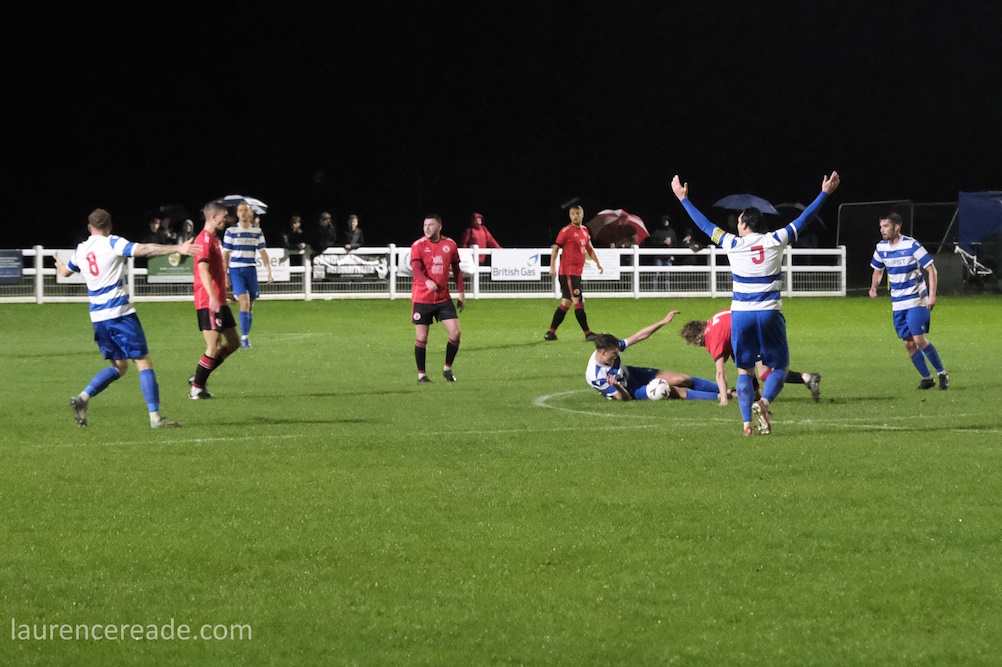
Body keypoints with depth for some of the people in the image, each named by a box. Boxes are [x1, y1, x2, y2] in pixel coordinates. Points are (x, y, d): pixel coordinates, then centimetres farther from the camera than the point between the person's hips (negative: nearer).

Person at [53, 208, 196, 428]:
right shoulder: (112, 244, -5)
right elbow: (143, 250, -19)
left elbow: (66, 272, 31)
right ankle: (155, 417, -8)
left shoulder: (80, 250, 12)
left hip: (97, 317, 6)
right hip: (120, 313, -6)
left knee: (119, 366, 18)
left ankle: (83, 398, 2)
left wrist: (60, 266, 56)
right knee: (144, 363, -2)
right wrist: (177, 249, -22)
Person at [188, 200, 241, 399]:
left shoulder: (213, 239, 18)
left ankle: (199, 378, 15)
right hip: (209, 303, -10)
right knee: (214, 348, -8)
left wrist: (224, 293, 35)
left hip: (219, 302, 10)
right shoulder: (205, 239, -14)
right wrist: (213, 297, -35)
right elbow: (203, 270, -26)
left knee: (233, 342, 11)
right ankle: (196, 389, 0)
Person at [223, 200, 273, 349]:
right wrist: (225, 275, -1)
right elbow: (225, 254, 2)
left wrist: (269, 271, 3)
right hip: (236, 270, -3)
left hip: (251, 270, 3)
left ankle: (246, 337, 15)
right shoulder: (231, 231, -1)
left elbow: (263, 252, 11)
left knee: (250, 305, 4)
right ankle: (244, 337, -14)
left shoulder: (257, 231, 7)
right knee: (244, 302, -17)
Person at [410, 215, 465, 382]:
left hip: (443, 298, 3)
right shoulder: (418, 245, -5)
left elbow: (456, 269, 13)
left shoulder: (450, 244, 5)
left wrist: (461, 293, 11)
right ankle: (421, 374, 13)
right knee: (421, 338, 0)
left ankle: (447, 368, 12)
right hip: (421, 298, -3)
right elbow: (415, 268, -19)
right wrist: (427, 281, -38)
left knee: (455, 332, -6)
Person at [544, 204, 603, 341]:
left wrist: (598, 263, 22)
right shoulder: (566, 231, -8)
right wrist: (552, 266, -13)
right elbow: (555, 248, -7)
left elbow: (589, 248, 26)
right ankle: (587, 333, -6)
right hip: (568, 272, -8)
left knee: (566, 303, 10)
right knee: (578, 301, -8)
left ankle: (551, 332, 15)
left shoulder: (584, 230, 13)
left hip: (577, 272, 8)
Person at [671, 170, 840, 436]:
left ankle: (747, 422, 0)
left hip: (740, 315, 1)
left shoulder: (733, 244, 0)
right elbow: (802, 220, 7)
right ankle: (764, 402, -19)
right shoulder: (775, 241, -1)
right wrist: (825, 193, 17)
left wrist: (683, 199, 24)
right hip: (769, 314, -1)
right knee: (780, 367, 9)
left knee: (744, 370, 11)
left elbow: (705, 224, 12)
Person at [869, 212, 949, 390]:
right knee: (909, 344, 3)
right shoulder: (881, 248, 3)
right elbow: (878, 270, 19)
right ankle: (927, 378, 17)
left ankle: (942, 373, 1)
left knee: (919, 340, -14)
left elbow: (931, 269, -12)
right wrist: (873, 287, -1)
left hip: (916, 301, -6)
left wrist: (932, 294, -21)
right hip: (898, 304, 6)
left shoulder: (911, 245, -15)